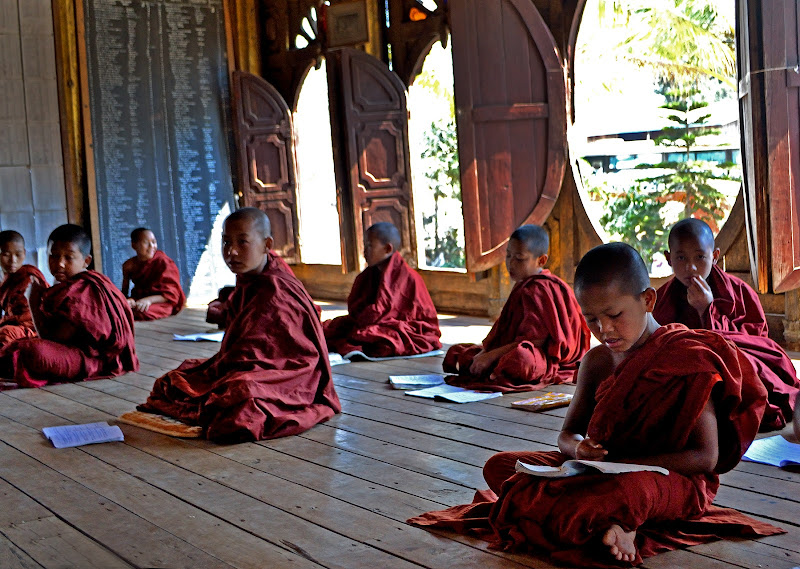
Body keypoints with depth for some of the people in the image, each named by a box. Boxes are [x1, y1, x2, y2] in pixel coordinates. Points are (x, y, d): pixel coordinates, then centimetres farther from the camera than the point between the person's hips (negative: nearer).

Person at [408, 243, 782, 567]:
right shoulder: (597, 361, 9)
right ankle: (604, 520, -25)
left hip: (673, 479, -7)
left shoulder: (688, 361, -11)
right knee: (499, 466, -11)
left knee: (630, 489, -45)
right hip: (603, 471, 8)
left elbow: (706, 457, -15)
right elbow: (567, 433, 16)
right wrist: (579, 449, -11)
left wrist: (624, 464, -23)